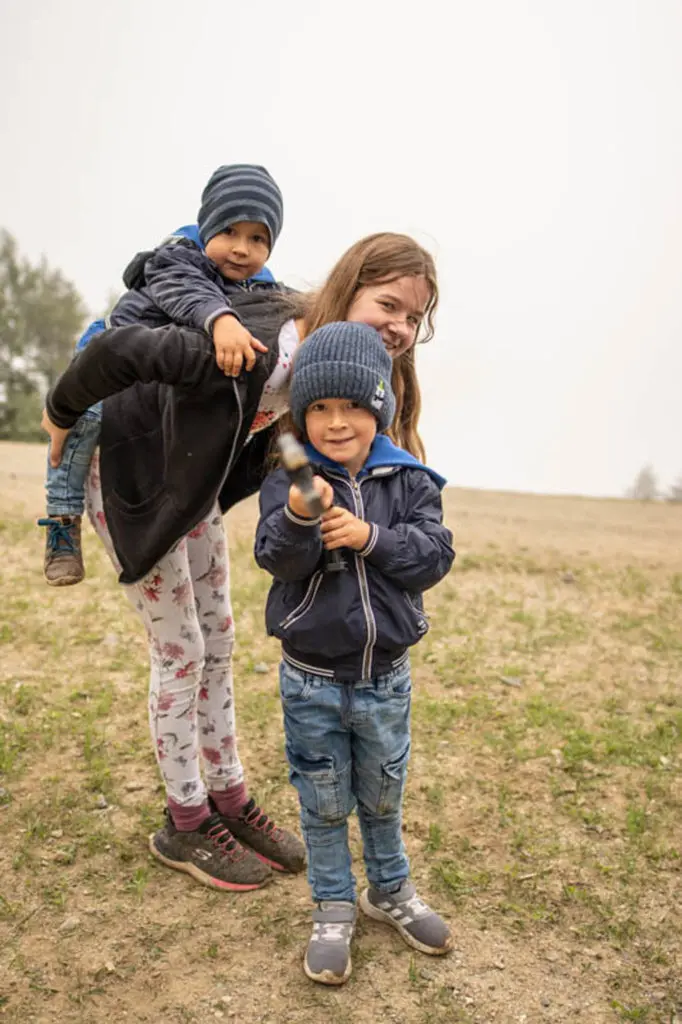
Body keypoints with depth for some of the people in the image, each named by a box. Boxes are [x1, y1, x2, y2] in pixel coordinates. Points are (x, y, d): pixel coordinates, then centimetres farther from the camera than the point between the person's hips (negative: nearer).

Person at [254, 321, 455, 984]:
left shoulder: (409, 480, -4)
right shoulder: (289, 479, -9)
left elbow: (434, 556, -11)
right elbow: (278, 560, -19)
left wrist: (370, 537, -25)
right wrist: (298, 518, -40)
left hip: (384, 675, 2)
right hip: (311, 679, -1)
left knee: (382, 794, 21)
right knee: (323, 801, 15)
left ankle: (390, 891, 45)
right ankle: (333, 910, 36)